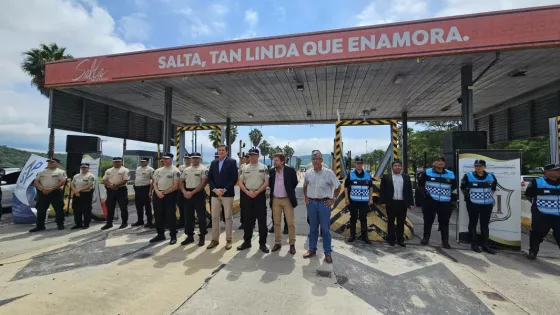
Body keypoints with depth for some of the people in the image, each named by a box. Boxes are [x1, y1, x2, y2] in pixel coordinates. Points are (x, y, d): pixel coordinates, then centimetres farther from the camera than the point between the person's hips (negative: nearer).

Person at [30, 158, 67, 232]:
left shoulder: (61, 172, 2)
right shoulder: (41, 172, 16)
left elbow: (62, 181, -10)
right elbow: (36, 182, 8)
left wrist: (51, 189, -18)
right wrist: (42, 189, -11)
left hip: (56, 192, -4)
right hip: (42, 193, 4)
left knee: (59, 209, 0)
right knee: (41, 210, 7)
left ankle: (60, 224, 11)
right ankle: (40, 225, 17)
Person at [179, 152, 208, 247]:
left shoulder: (203, 169, -5)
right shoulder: (186, 170, 13)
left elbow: (203, 183, -14)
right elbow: (181, 182, 13)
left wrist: (192, 193, -16)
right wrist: (184, 192, -5)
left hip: (199, 194, -5)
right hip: (187, 195, 6)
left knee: (201, 216, 0)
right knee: (188, 216, 11)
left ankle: (202, 237, 13)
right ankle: (190, 236, 24)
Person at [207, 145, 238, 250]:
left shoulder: (232, 162, -1)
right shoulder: (213, 163, 13)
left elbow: (234, 178, -8)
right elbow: (210, 178, 9)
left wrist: (224, 190, -15)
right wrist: (215, 189, -7)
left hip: (227, 193, -4)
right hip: (215, 193, 4)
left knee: (228, 217, 2)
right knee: (214, 217, 7)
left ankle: (228, 240, 12)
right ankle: (215, 239, 18)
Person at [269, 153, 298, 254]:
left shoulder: (290, 170, -11)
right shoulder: (272, 171, 1)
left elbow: (295, 182, -1)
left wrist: (289, 192, 6)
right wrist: (273, 192, 9)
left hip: (287, 199, -3)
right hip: (275, 200, 4)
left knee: (290, 223, 1)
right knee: (276, 222, 10)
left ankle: (292, 244, 15)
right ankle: (277, 243, 24)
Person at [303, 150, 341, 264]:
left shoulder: (329, 173, -7)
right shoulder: (308, 173, 2)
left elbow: (338, 187, 2)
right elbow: (305, 187, 19)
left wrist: (333, 200, -1)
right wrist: (306, 198, 10)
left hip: (324, 203, -3)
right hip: (311, 203, 3)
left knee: (325, 229, 4)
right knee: (313, 228, 14)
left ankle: (328, 252, 17)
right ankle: (312, 249, 27)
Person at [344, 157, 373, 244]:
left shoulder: (367, 175, 4)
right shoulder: (350, 175, -3)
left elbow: (371, 187, 12)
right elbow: (346, 187, 2)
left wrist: (371, 199, 7)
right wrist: (347, 198, -3)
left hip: (364, 201, 1)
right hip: (353, 201, -1)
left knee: (364, 219, 8)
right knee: (353, 218, 8)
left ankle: (364, 236, 19)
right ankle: (352, 235, 19)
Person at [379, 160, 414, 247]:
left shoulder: (406, 177, 8)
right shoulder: (386, 177, 0)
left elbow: (409, 191, 8)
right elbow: (382, 190, -2)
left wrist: (411, 203, 3)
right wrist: (383, 202, -8)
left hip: (403, 203, 2)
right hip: (391, 203, -2)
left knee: (401, 222, 10)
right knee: (391, 222, 7)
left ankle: (400, 239, 21)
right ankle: (391, 239, 17)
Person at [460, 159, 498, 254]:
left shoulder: (491, 177, 2)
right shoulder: (468, 176, -8)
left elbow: (493, 188, 18)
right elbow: (463, 188, 4)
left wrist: (489, 195, 7)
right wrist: (467, 196, -3)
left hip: (487, 204, 3)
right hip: (473, 204, -3)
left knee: (485, 225, 11)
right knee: (473, 223, 6)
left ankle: (485, 245, 20)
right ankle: (474, 244, 16)